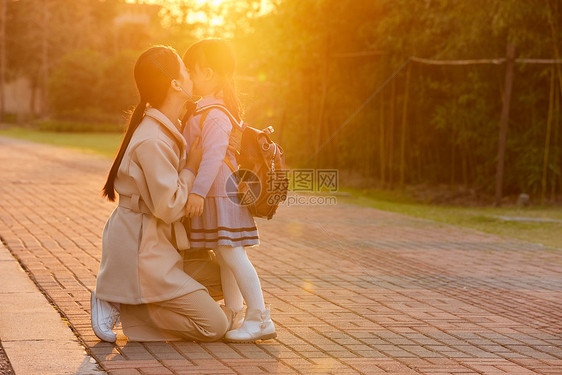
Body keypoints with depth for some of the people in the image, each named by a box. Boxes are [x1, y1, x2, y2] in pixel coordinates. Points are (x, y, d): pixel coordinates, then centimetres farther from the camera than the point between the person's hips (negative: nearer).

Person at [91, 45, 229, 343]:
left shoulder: (168, 128, 7)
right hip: (139, 249, -10)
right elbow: (169, 208, -24)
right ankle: (121, 304, -3)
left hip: (159, 245, 10)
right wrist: (191, 167, -11)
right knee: (214, 326, -8)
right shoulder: (153, 142, -24)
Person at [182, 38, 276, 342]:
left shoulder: (214, 114, -19)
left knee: (232, 255, -11)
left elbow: (214, 154, -28)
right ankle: (233, 316, 22)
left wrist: (198, 191, -31)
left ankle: (259, 319, -9)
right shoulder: (200, 110, 15)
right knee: (224, 256, 14)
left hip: (221, 193, -11)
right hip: (214, 196, 11)